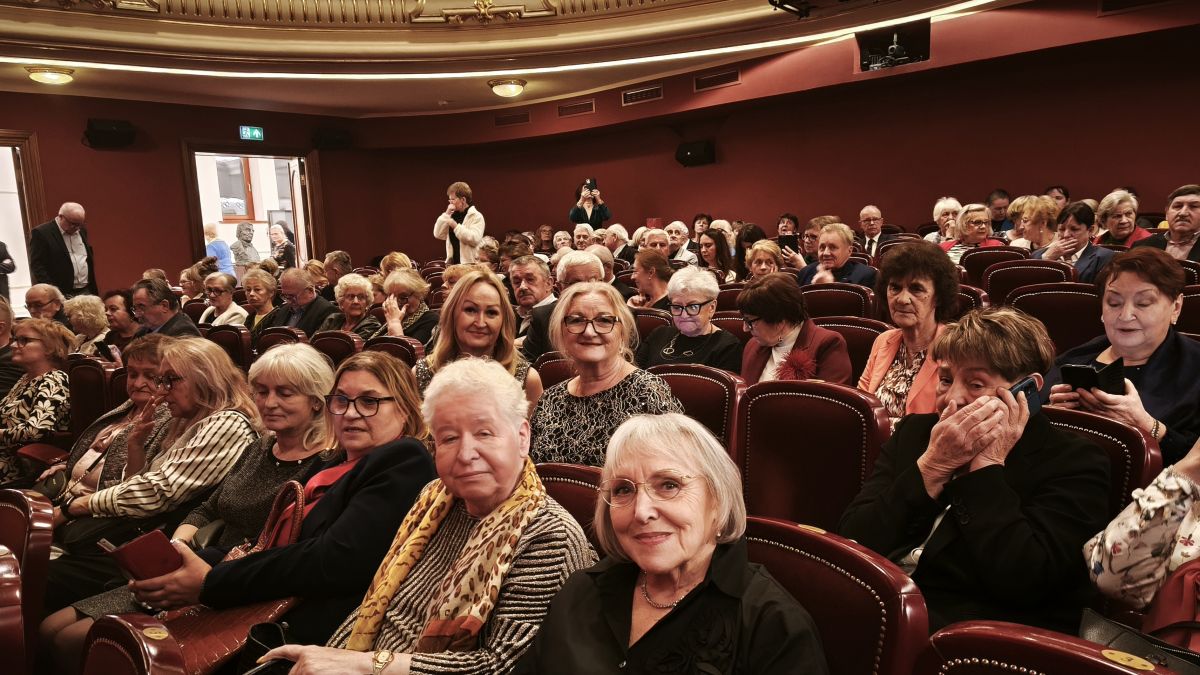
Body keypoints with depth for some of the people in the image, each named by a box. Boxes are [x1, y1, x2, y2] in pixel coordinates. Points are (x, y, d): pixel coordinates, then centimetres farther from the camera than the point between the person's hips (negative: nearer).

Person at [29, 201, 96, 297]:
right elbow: (37, 266, -9)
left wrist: (93, 289, 14)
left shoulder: (81, 231, 13)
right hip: (61, 294, -5)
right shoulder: (41, 233, -6)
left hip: (87, 292, 6)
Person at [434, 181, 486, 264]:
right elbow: (438, 234, 7)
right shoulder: (452, 216, 14)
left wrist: (456, 226, -19)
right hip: (452, 262, 6)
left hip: (470, 264, -6)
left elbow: (474, 239, -20)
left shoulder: (476, 216, -5)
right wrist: (446, 214, -1)